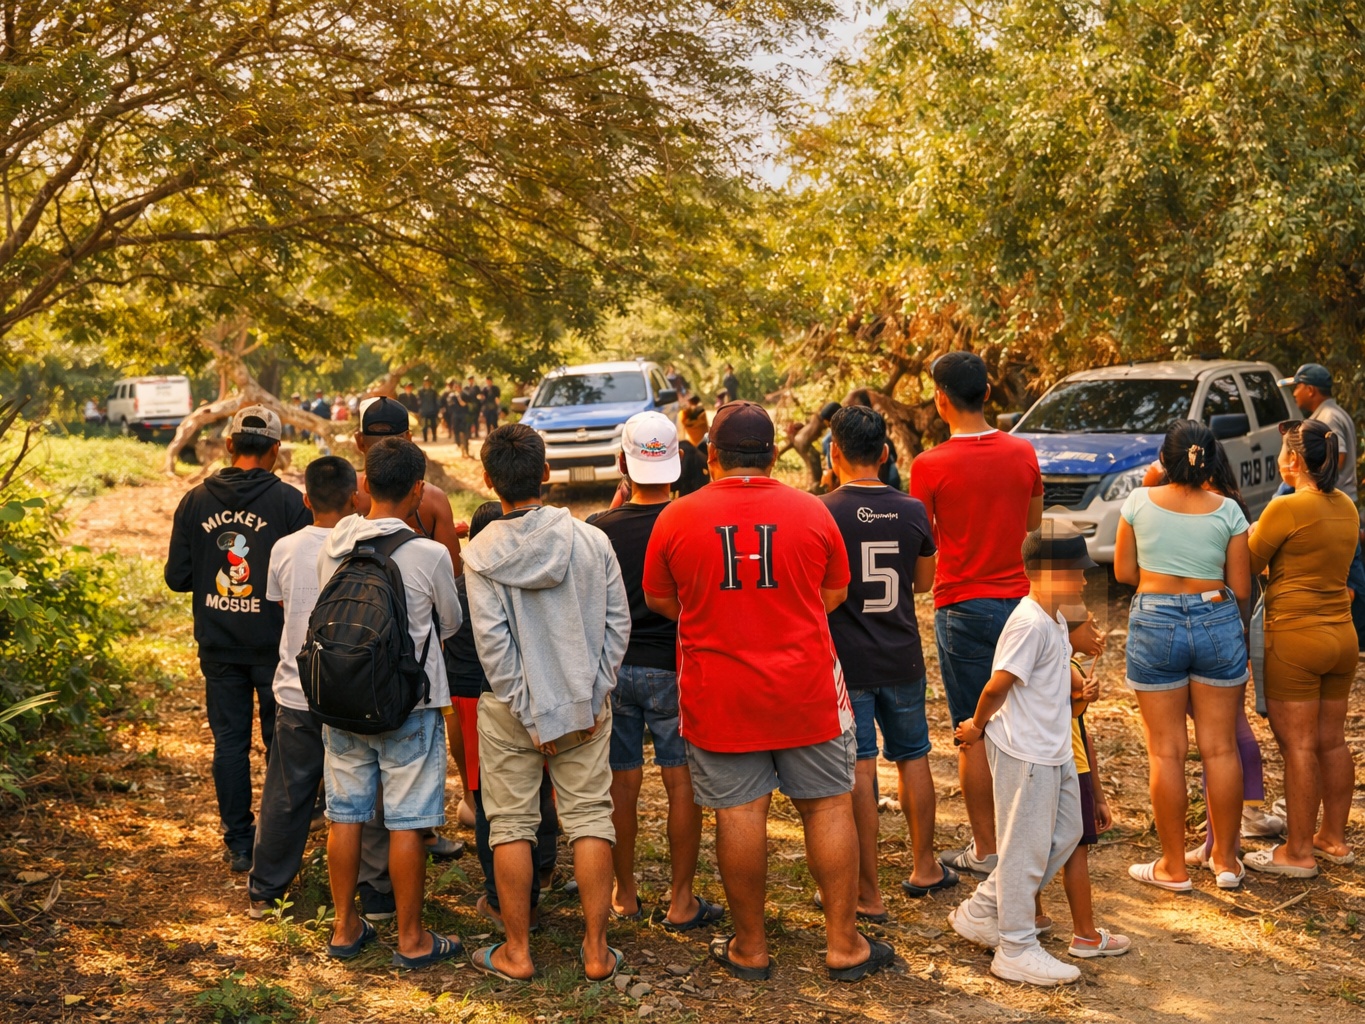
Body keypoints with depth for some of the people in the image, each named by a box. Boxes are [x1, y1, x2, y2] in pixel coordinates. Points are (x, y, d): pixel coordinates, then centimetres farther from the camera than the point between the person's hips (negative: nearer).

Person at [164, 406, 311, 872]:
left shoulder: (195, 501, -3)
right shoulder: (290, 501, -12)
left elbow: (177, 578, 0)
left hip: (218, 645, 2)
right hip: (275, 643, -2)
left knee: (230, 741, 11)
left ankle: (238, 844, 16)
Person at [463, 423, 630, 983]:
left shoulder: (481, 553, -11)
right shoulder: (591, 540, -6)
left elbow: (492, 643, -13)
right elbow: (617, 622, -4)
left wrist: (527, 714, -8)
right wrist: (596, 694, 1)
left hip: (512, 710, -1)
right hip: (584, 705, 2)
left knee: (511, 826, 9)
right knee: (589, 818, 9)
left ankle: (517, 951, 18)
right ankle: (596, 949, 14)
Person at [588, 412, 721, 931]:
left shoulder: (599, 529, -7)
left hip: (613, 668, 2)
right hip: (674, 668, -2)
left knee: (622, 781, 11)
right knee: (682, 782, 6)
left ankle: (625, 894, 22)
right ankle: (681, 901, 12)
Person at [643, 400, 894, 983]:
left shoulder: (676, 518, -4)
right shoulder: (811, 510, -2)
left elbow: (659, 600, 8)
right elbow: (835, 594, 9)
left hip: (718, 696, 0)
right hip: (807, 691, 0)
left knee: (739, 813, 6)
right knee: (828, 806, 9)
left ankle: (749, 947, 17)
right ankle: (843, 944, 16)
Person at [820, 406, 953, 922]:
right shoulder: (912, 511, -2)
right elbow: (924, 581, 11)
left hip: (846, 661, -4)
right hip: (902, 657, 4)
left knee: (859, 772, 0)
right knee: (913, 757, 19)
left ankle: (869, 893, 6)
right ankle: (923, 868, 33)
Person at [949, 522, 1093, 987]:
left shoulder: (1053, 620, 11)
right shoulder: (1030, 624, -21)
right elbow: (997, 686, -19)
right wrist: (977, 728, -5)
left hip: (1053, 750, 10)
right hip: (1024, 754, -10)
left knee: (1065, 833, 18)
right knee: (1026, 848, 0)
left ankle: (980, 912, 26)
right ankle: (1016, 949, 14)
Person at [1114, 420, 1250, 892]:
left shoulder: (1139, 502, -3)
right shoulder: (1227, 511, -3)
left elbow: (1123, 572, 4)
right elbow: (1241, 589, 0)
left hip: (1154, 623, -1)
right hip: (1218, 623, 1)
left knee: (1166, 751, 5)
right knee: (1221, 748, 10)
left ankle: (1174, 867, 11)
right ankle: (1225, 860, 19)